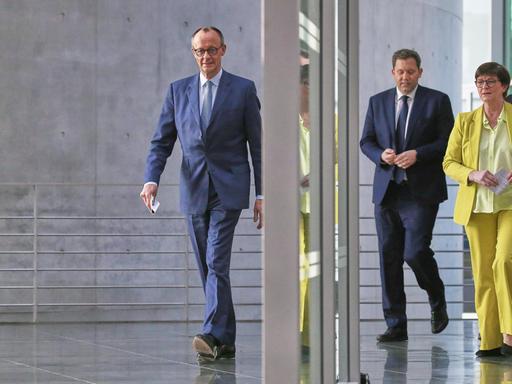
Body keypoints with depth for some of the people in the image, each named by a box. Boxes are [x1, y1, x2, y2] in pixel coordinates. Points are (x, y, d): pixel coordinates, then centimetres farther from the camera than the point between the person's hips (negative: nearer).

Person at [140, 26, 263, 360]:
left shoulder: (243, 90, 1)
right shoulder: (178, 90, 9)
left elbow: (257, 144, 2)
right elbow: (162, 141, 7)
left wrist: (262, 195, -2)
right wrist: (152, 179, -11)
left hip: (228, 190, -4)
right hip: (194, 191, 4)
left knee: (216, 262, -18)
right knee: (208, 268, 7)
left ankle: (212, 334, -25)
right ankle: (226, 341, 13)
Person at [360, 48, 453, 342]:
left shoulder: (437, 101, 2)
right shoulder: (378, 102, 13)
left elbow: (448, 141, -3)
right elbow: (366, 141, 13)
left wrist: (418, 154, -15)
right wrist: (381, 155, -8)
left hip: (421, 191, -4)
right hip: (387, 190, 4)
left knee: (415, 252, -14)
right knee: (389, 257, 3)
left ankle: (438, 301, 16)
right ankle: (396, 325, 9)